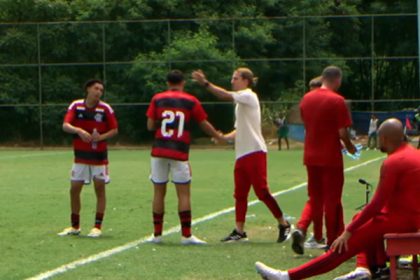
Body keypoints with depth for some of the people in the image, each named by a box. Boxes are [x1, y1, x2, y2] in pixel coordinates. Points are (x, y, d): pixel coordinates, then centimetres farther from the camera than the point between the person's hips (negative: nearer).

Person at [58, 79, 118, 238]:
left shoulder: (105, 109, -5)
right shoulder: (76, 106, -2)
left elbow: (114, 130, -2)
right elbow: (65, 126, -11)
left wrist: (101, 137, -20)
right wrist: (79, 131, -31)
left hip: (99, 156, -2)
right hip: (80, 155, 2)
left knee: (100, 189, 0)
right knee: (74, 190, 3)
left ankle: (97, 227, 7)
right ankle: (75, 226, 17)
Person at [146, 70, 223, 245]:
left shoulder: (157, 99, 5)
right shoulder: (191, 101, 2)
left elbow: (150, 126, 4)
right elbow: (205, 125, 8)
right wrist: (219, 136, 25)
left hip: (159, 151, 2)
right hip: (180, 152, -2)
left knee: (159, 192, 8)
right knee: (184, 193, 1)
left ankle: (157, 234, 11)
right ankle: (186, 235, -3)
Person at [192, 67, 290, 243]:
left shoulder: (249, 96, -8)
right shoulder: (241, 101, 20)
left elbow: (225, 96, -23)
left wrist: (205, 83, -26)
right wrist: (224, 137, 8)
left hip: (254, 152, -9)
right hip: (242, 154, 9)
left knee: (262, 192, -8)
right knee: (240, 194, 6)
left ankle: (283, 225, 3)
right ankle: (239, 231, 9)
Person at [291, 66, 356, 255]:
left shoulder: (306, 98, 6)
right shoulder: (337, 101, -12)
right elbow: (342, 132, -14)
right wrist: (350, 147, 4)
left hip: (311, 156, 5)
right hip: (331, 157, -5)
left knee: (314, 198, 15)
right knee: (332, 200, 5)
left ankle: (300, 229, -7)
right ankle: (333, 243, 10)